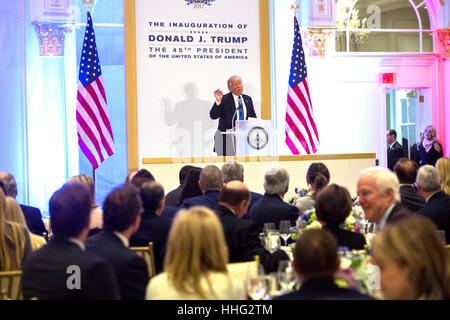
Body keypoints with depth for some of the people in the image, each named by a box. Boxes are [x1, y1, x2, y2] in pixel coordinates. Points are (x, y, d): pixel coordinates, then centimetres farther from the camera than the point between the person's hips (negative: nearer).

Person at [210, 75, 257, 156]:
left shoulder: (247, 99, 13)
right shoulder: (224, 99, -3)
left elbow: (253, 116, 20)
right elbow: (213, 116, -10)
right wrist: (218, 101, -23)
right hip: (226, 139, -4)